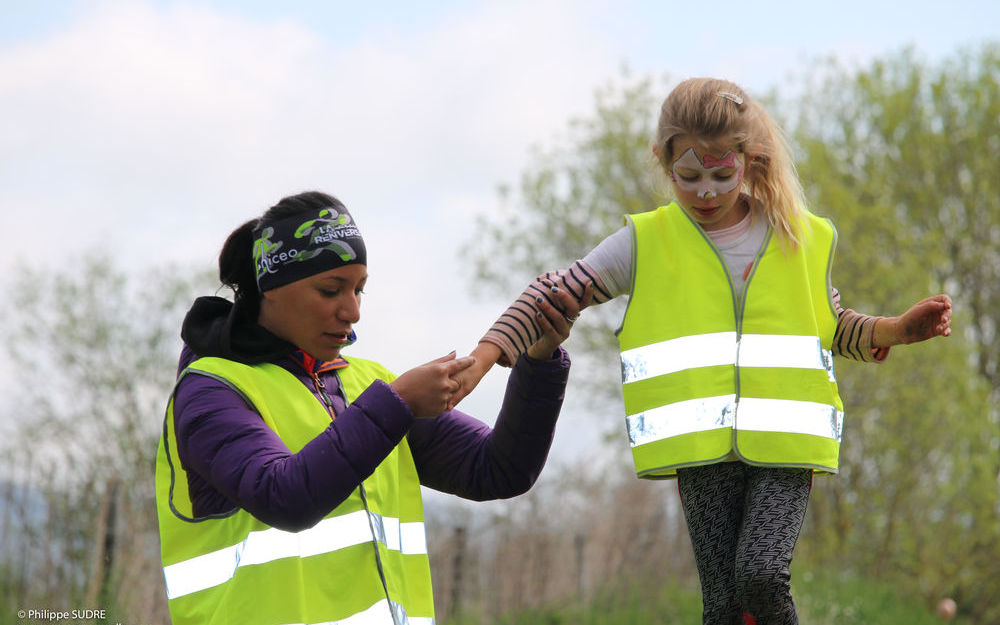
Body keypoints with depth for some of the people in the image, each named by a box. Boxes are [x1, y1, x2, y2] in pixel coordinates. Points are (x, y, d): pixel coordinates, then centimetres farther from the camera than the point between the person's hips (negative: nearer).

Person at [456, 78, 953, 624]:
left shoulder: (804, 239, 10)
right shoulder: (646, 243, 5)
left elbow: (832, 327, 25)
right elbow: (553, 295, 7)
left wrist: (897, 329, 7)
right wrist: (482, 358, -4)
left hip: (785, 442, 0)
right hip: (702, 451, 0)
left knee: (761, 575, -20)